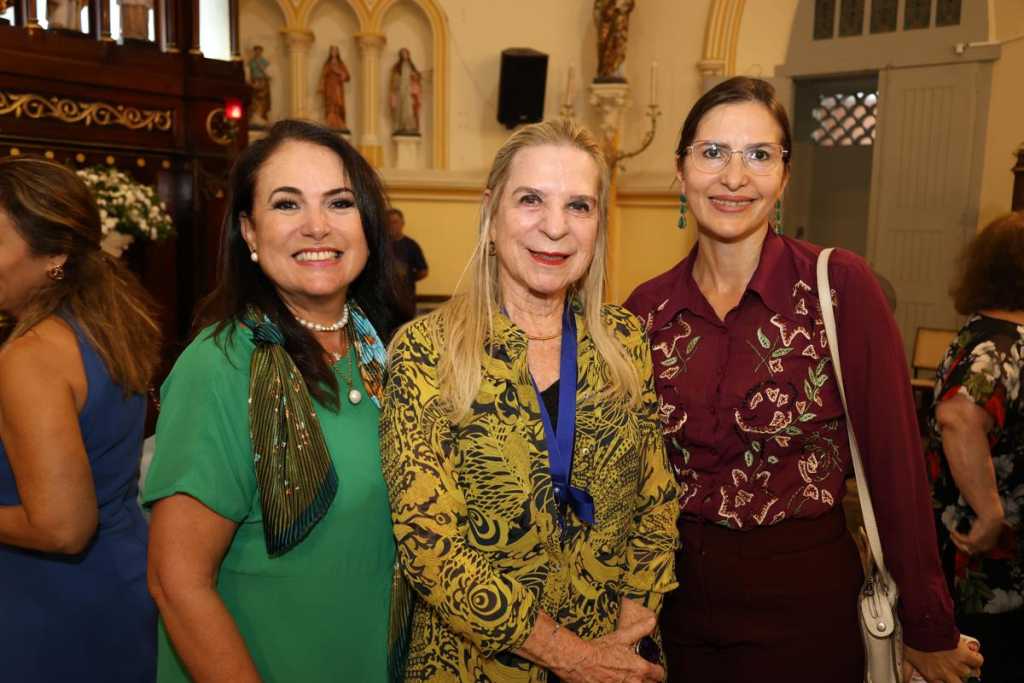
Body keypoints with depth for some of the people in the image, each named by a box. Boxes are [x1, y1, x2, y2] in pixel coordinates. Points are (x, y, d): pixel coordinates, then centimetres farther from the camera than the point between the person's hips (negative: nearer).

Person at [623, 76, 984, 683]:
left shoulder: (839, 285, -14)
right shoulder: (647, 308, -4)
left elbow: (896, 458, -11)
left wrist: (930, 631, -7)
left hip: (805, 608, -3)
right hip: (680, 605, 3)